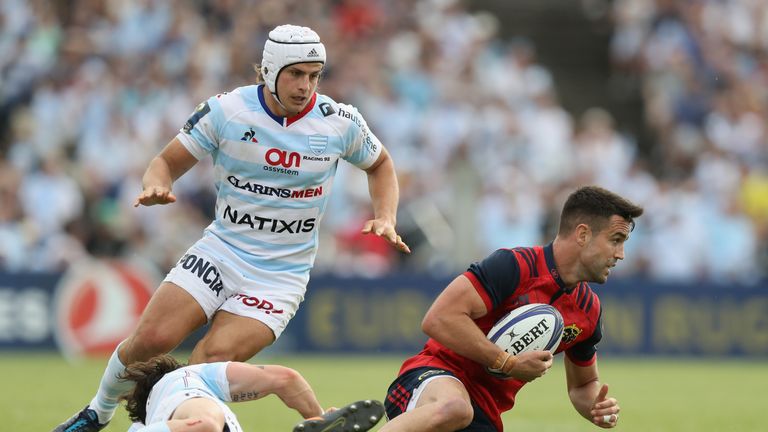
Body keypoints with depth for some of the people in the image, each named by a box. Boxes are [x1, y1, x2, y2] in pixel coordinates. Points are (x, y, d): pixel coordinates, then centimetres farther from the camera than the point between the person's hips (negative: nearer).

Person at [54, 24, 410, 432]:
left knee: (215, 359, -21)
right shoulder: (226, 111, -7)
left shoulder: (340, 122, -5)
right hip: (221, 249, 1)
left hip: (281, 273, -1)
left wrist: (385, 218, -1)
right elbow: (169, 161, 2)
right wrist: (156, 185, -21)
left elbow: (380, 164, 15)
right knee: (150, 339, -14)